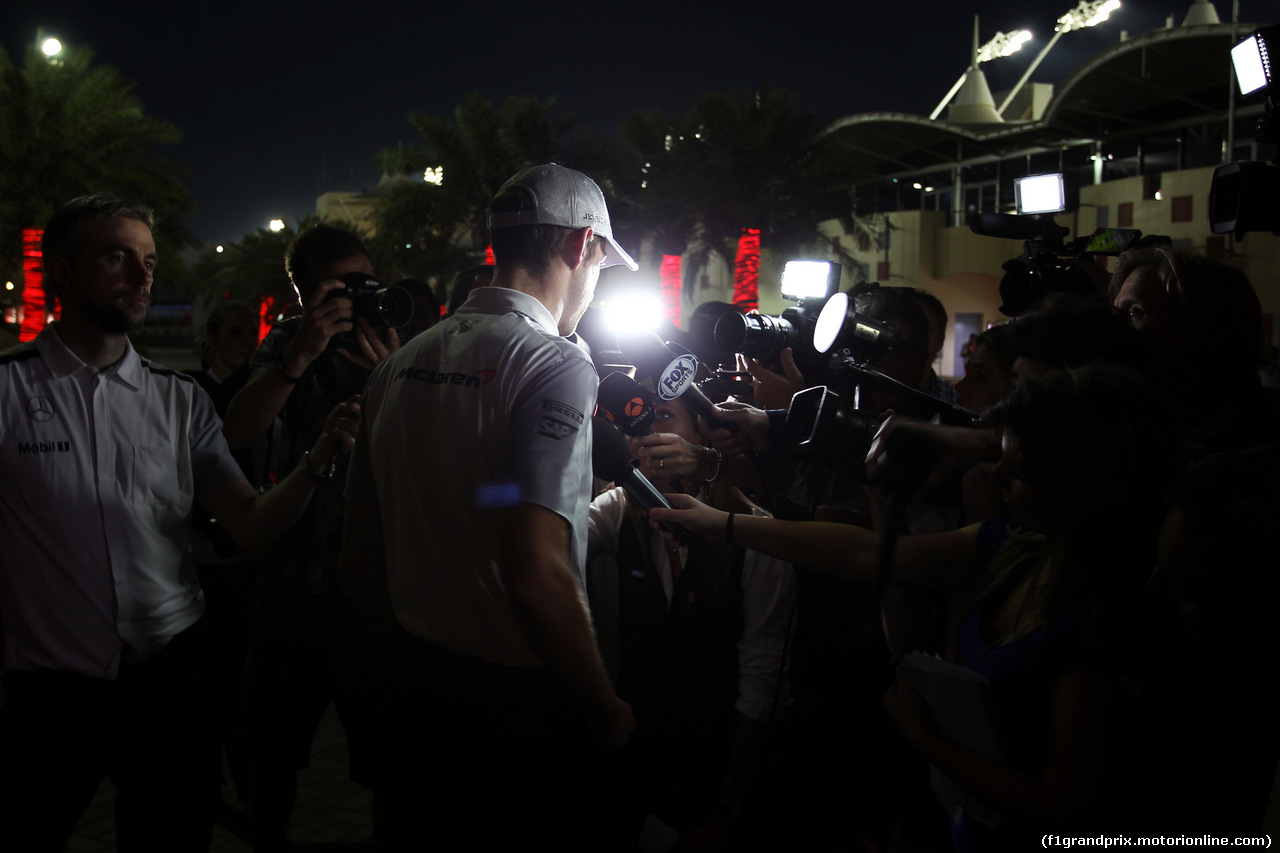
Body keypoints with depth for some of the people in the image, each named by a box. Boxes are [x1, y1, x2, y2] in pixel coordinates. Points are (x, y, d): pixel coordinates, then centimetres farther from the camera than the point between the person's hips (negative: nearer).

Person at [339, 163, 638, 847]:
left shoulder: (398, 366, 4)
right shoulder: (557, 366, -18)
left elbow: (359, 561, 9)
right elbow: (537, 577, -27)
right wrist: (606, 712, -14)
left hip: (415, 695, 6)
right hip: (521, 705, -6)